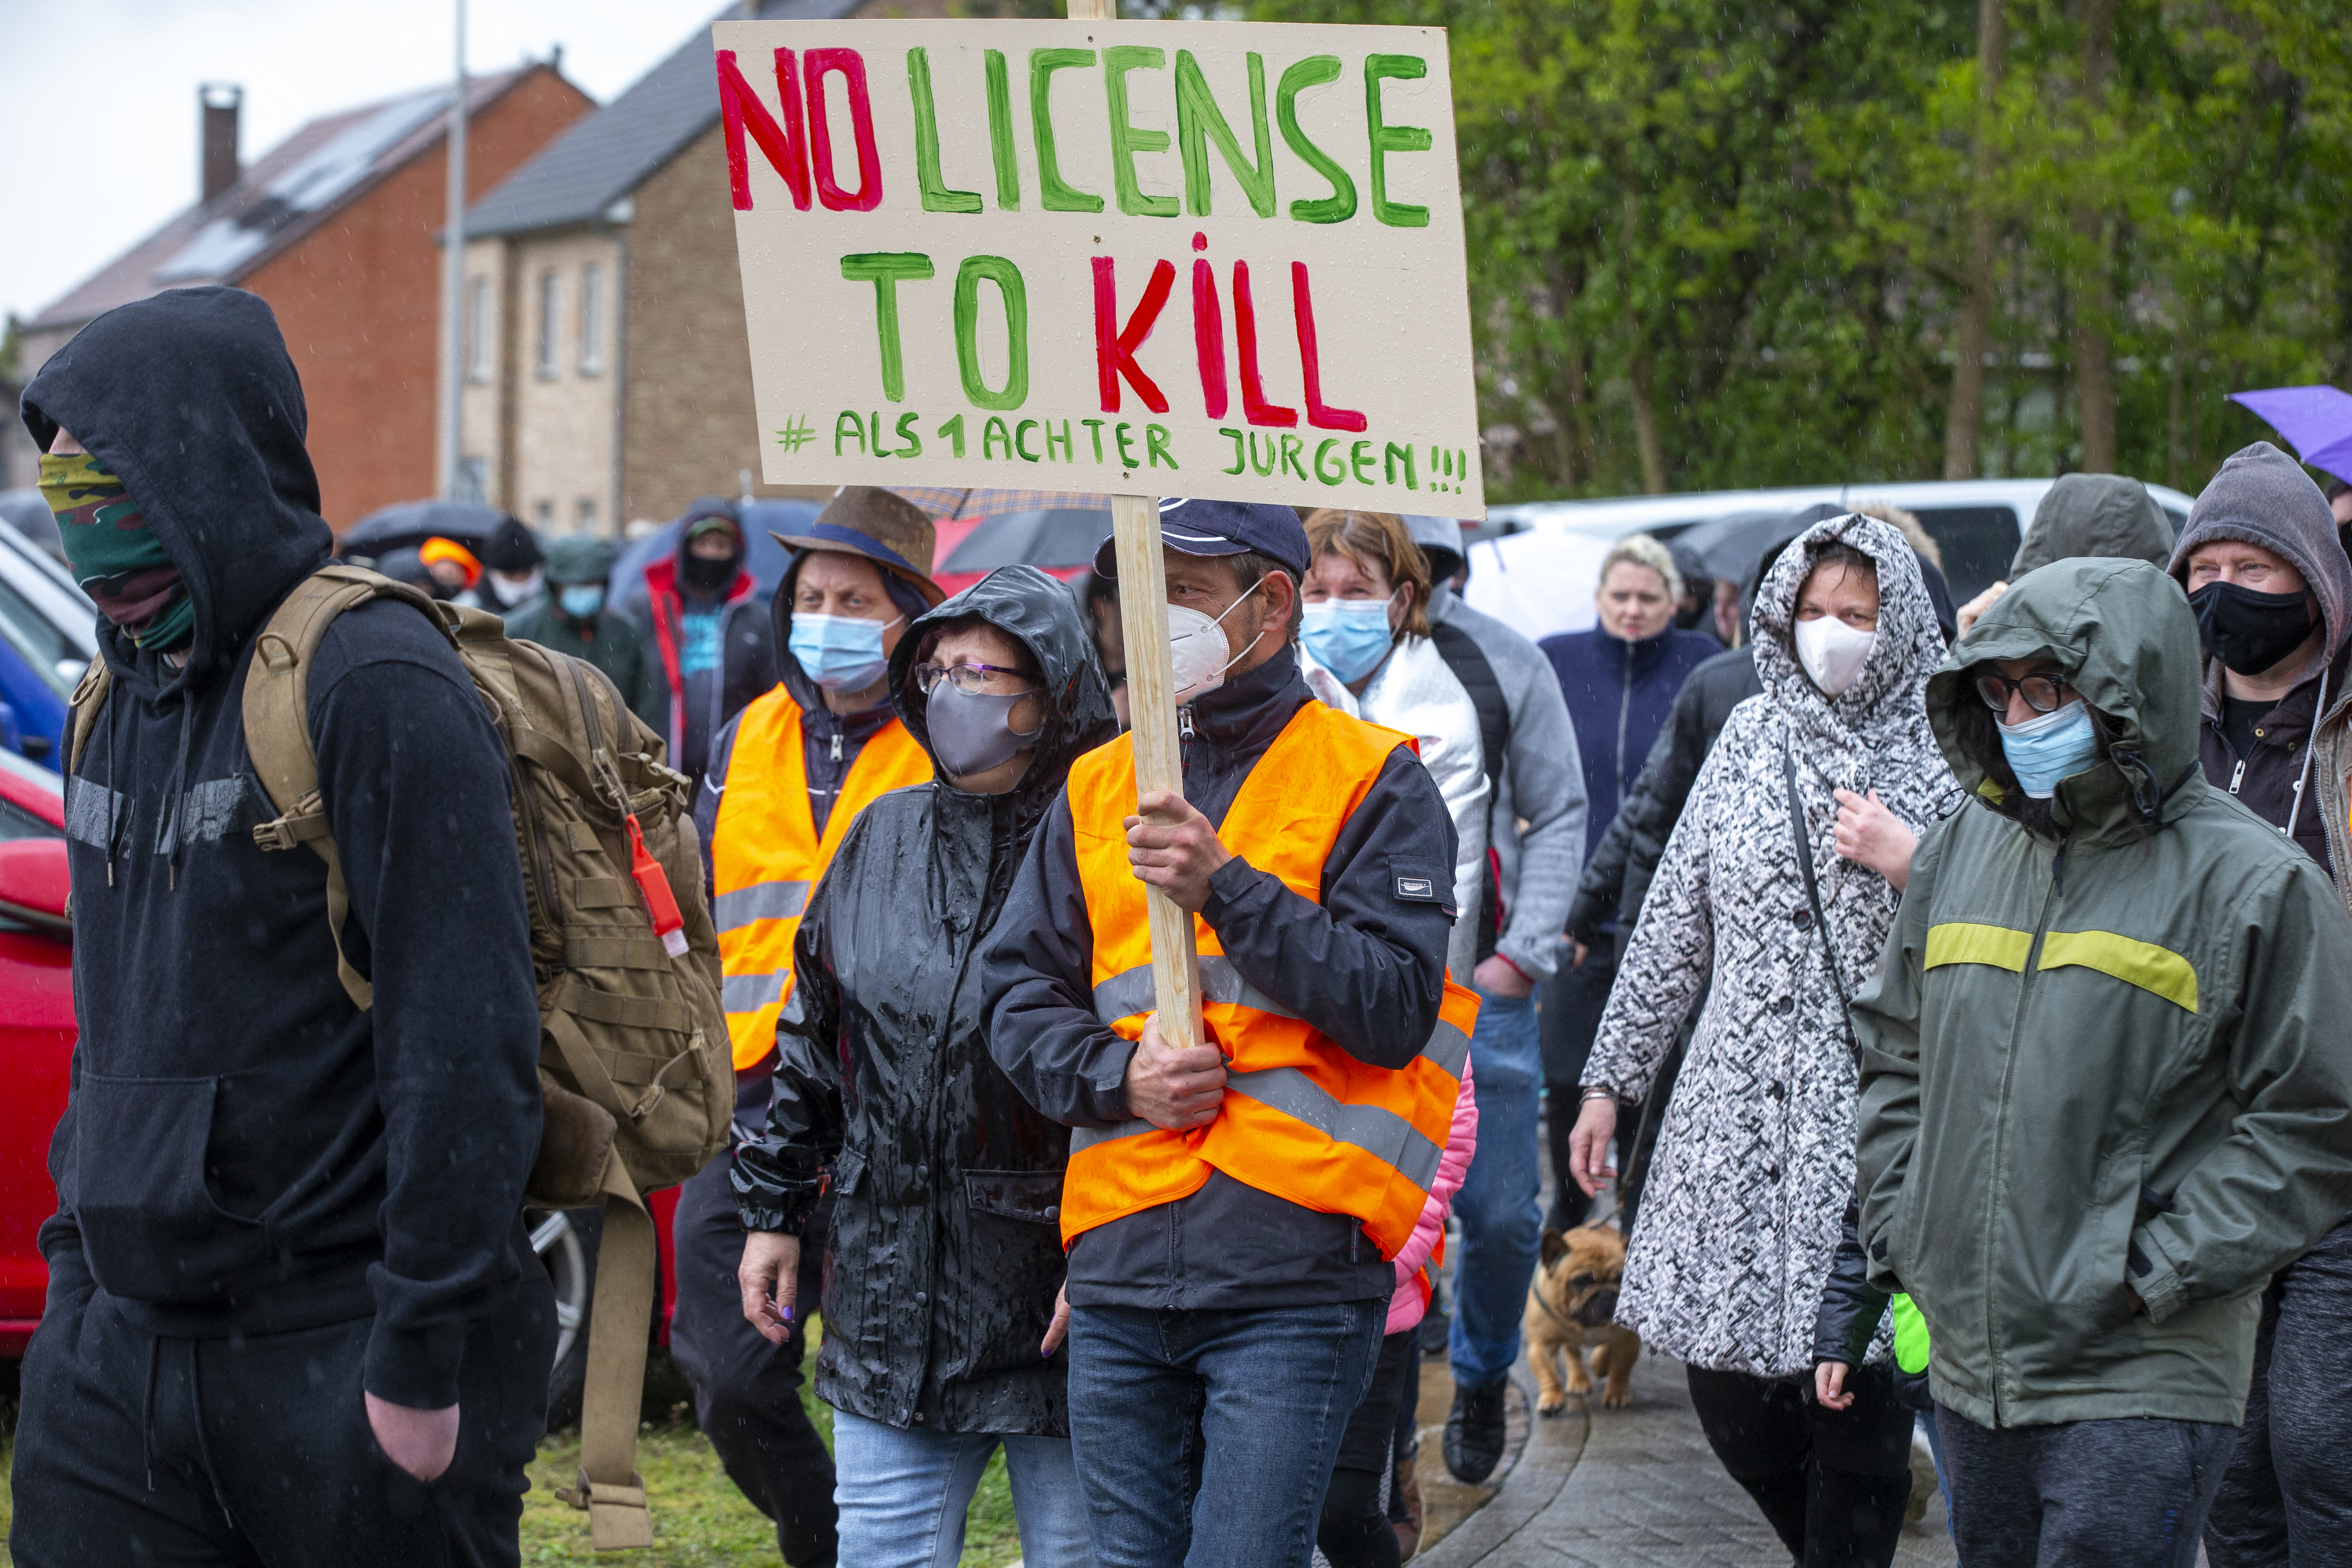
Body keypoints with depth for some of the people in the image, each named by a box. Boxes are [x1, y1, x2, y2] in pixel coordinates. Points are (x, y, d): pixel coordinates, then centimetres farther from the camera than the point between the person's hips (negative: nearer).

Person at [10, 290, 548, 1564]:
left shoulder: (376, 686, -13)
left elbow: (466, 1049, -17)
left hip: (340, 1355, -7)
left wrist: (424, 1355, -19)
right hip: (123, 1347, 7)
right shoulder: (126, 705, 14)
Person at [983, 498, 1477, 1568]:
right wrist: (1116, 1074, -7)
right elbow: (1017, 994, 13)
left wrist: (1226, 888, -14)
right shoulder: (1099, 789, 17)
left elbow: (1395, 1007, -8)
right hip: (1117, 1264, 5)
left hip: (1294, 1261, -5)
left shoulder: (1374, 784, 3)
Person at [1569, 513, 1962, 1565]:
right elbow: (1675, 922, 15)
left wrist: (1912, 865, -14)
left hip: (1872, 1113, -4)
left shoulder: (1943, 758, -1)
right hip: (1740, 1104, 4)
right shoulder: (1751, 738, 11)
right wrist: (1610, 1078, 15)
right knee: (1723, 1373, 4)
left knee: (1855, 1382, -3)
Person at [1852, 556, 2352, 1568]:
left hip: (2139, 1383, -6)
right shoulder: (1963, 849, 11)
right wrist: (1899, 1237, 10)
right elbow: (1894, 1056, 22)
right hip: (1970, 1364, 6)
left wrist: (2149, 1276, -13)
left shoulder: (2255, 883, -8)